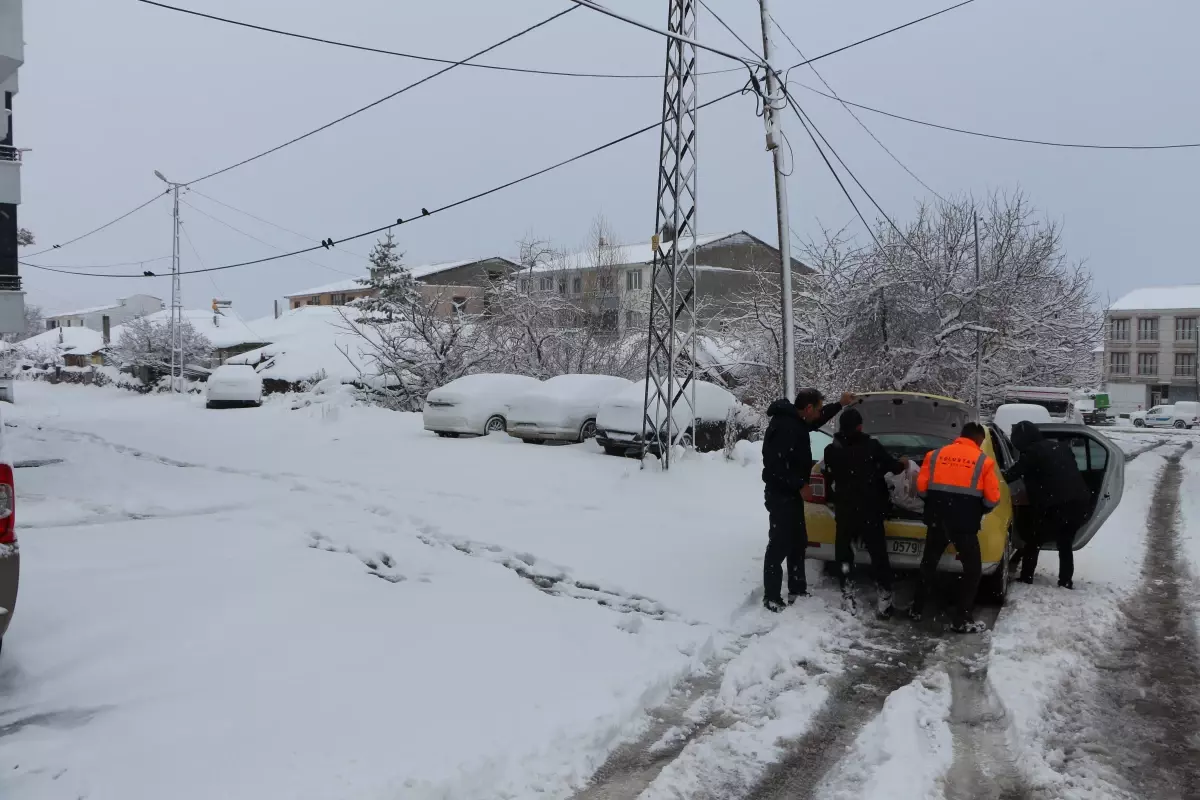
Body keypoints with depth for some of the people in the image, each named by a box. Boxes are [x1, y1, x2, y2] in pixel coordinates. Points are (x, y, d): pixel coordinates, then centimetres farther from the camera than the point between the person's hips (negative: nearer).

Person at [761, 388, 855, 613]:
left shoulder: (794, 421, 9)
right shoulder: (785, 426, -24)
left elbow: (818, 420, 31)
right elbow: (775, 463, -30)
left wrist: (840, 405, 31)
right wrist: (797, 482, -20)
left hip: (789, 492, 11)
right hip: (781, 494, -11)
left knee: (798, 542, 17)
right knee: (780, 544, -6)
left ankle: (797, 590, 29)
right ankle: (771, 598, 0)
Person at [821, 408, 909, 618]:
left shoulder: (831, 450, -2)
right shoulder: (872, 446, -7)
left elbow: (828, 479, 4)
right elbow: (892, 467, 3)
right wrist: (902, 464, 24)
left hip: (845, 510, 1)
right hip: (871, 511, -1)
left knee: (843, 553, 12)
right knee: (878, 553, 7)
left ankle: (847, 596, 8)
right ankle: (884, 598, 5)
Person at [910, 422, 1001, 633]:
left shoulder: (935, 454, 5)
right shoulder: (983, 461, -3)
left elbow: (922, 486, 3)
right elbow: (992, 498, -4)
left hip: (937, 519, 4)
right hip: (965, 523, -4)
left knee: (929, 563, 19)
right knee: (972, 569, 8)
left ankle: (916, 609, 27)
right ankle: (962, 619, 5)